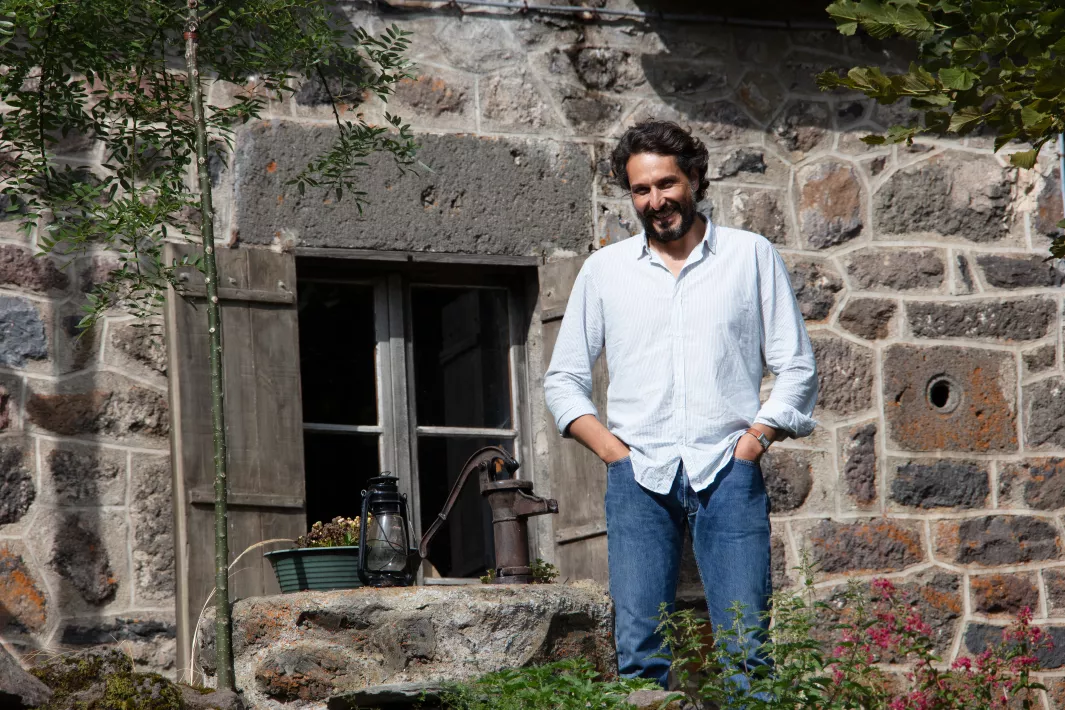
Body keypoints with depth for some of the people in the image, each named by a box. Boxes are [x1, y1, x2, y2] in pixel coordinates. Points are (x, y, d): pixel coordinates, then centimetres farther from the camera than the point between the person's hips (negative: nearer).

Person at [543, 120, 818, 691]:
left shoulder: (752, 256, 10)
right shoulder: (604, 269, 14)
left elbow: (797, 368, 10)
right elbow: (562, 379, 17)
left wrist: (757, 436, -3)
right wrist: (607, 446, 2)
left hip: (727, 471, -1)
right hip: (639, 475, 1)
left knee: (745, 643, -8)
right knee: (638, 648, -6)